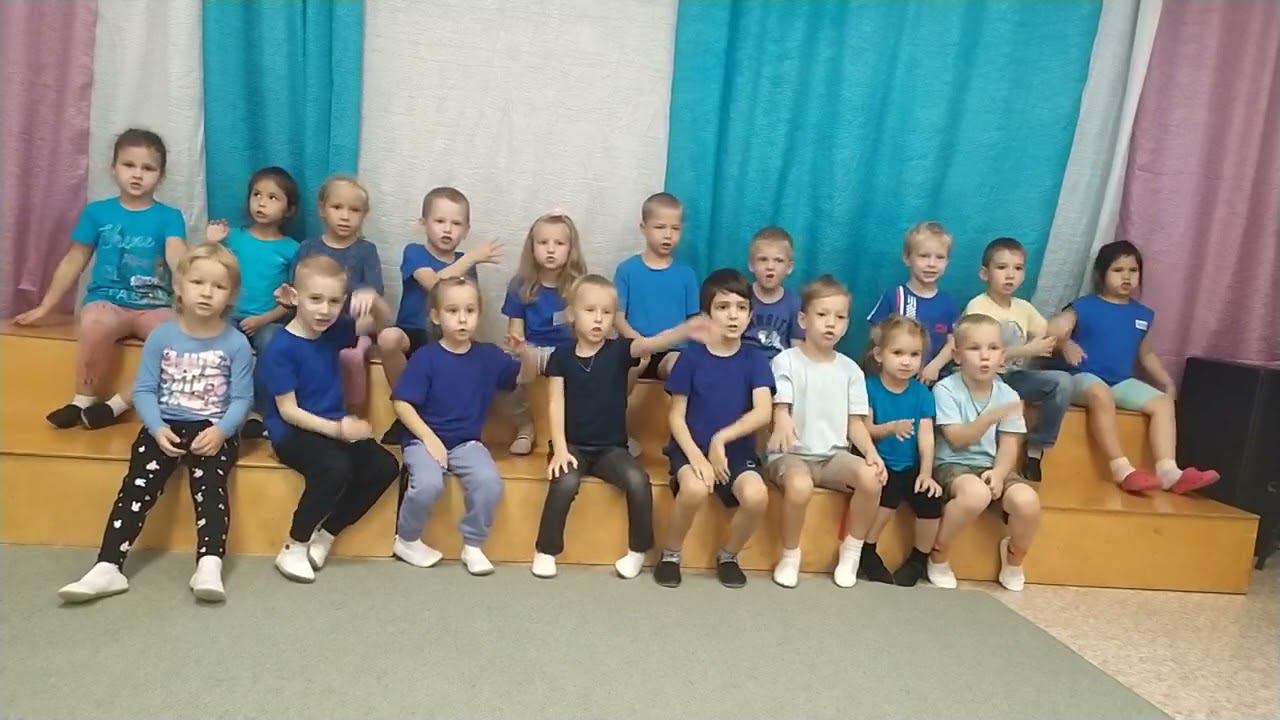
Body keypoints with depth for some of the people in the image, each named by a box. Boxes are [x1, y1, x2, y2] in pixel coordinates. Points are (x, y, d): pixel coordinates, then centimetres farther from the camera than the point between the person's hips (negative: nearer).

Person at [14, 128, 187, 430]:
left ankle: (119, 403, -17)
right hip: (107, 301, 0)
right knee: (95, 322, -36)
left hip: (153, 306, 0)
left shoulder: (169, 217, 5)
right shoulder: (97, 212, 9)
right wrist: (44, 307, 17)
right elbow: (73, 261, 15)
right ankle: (83, 400, -15)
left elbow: (178, 258, -13)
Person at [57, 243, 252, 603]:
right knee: (138, 483, -15)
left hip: (213, 430, -2)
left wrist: (221, 431, -22)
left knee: (209, 484, -24)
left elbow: (242, 398, -5)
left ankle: (209, 565, -33)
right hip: (166, 427, 2)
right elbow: (144, 389, 1)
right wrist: (157, 428, -15)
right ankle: (108, 567, -19)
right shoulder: (161, 337, 2)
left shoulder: (237, 344, -3)